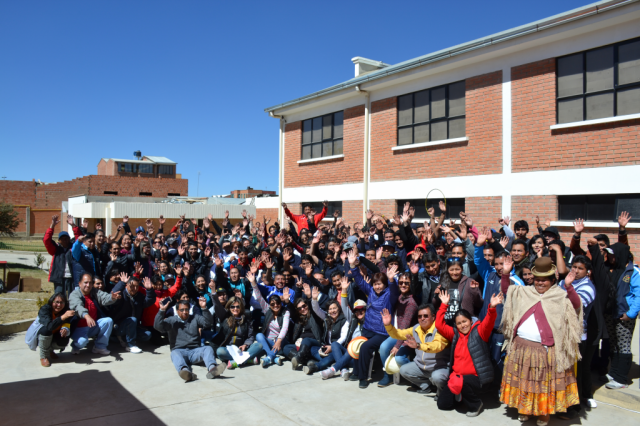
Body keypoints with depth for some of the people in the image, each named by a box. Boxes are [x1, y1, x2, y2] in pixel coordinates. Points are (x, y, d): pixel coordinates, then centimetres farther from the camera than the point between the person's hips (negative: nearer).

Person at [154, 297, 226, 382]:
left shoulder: (195, 318, 19)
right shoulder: (171, 320, 16)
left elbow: (207, 323, 2)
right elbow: (157, 326, 1)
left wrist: (204, 308, -13)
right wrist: (162, 310, -12)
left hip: (195, 351, 2)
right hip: (179, 351, -2)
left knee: (208, 348, -27)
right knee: (175, 354, -36)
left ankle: (212, 368, -57)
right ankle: (185, 371, -67)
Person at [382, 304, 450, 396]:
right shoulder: (416, 329, 1)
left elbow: (438, 345, -42)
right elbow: (399, 334, 8)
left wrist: (418, 345, -56)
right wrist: (388, 325, -12)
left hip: (440, 367, -7)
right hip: (421, 366, 7)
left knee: (437, 377, -35)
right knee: (403, 370, -7)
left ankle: (443, 391, 2)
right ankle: (426, 386, 15)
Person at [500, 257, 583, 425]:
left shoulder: (561, 296, -2)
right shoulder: (524, 292, 11)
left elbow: (576, 305, -17)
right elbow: (506, 289, 13)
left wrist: (569, 286, -32)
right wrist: (506, 273, -2)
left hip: (547, 350, -4)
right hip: (521, 347, 4)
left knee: (546, 383, 7)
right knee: (523, 380, 14)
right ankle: (524, 409, 32)